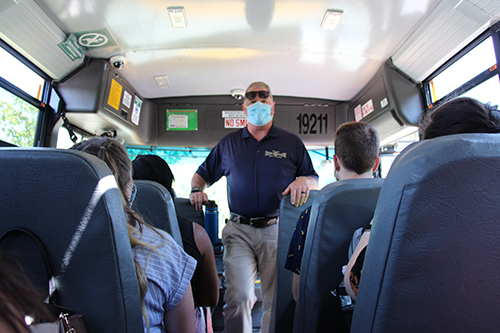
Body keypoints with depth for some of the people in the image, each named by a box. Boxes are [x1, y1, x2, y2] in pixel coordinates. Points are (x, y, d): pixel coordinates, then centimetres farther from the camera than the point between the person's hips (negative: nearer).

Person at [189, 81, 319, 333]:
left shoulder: (292, 143, 10)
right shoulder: (228, 143, 14)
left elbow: (315, 180, 10)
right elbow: (203, 174, 21)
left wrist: (304, 181, -12)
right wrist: (197, 189, -1)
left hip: (277, 230, 0)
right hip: (239, 230, 0)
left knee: (277, 299, 7)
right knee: (238, 296, -9)